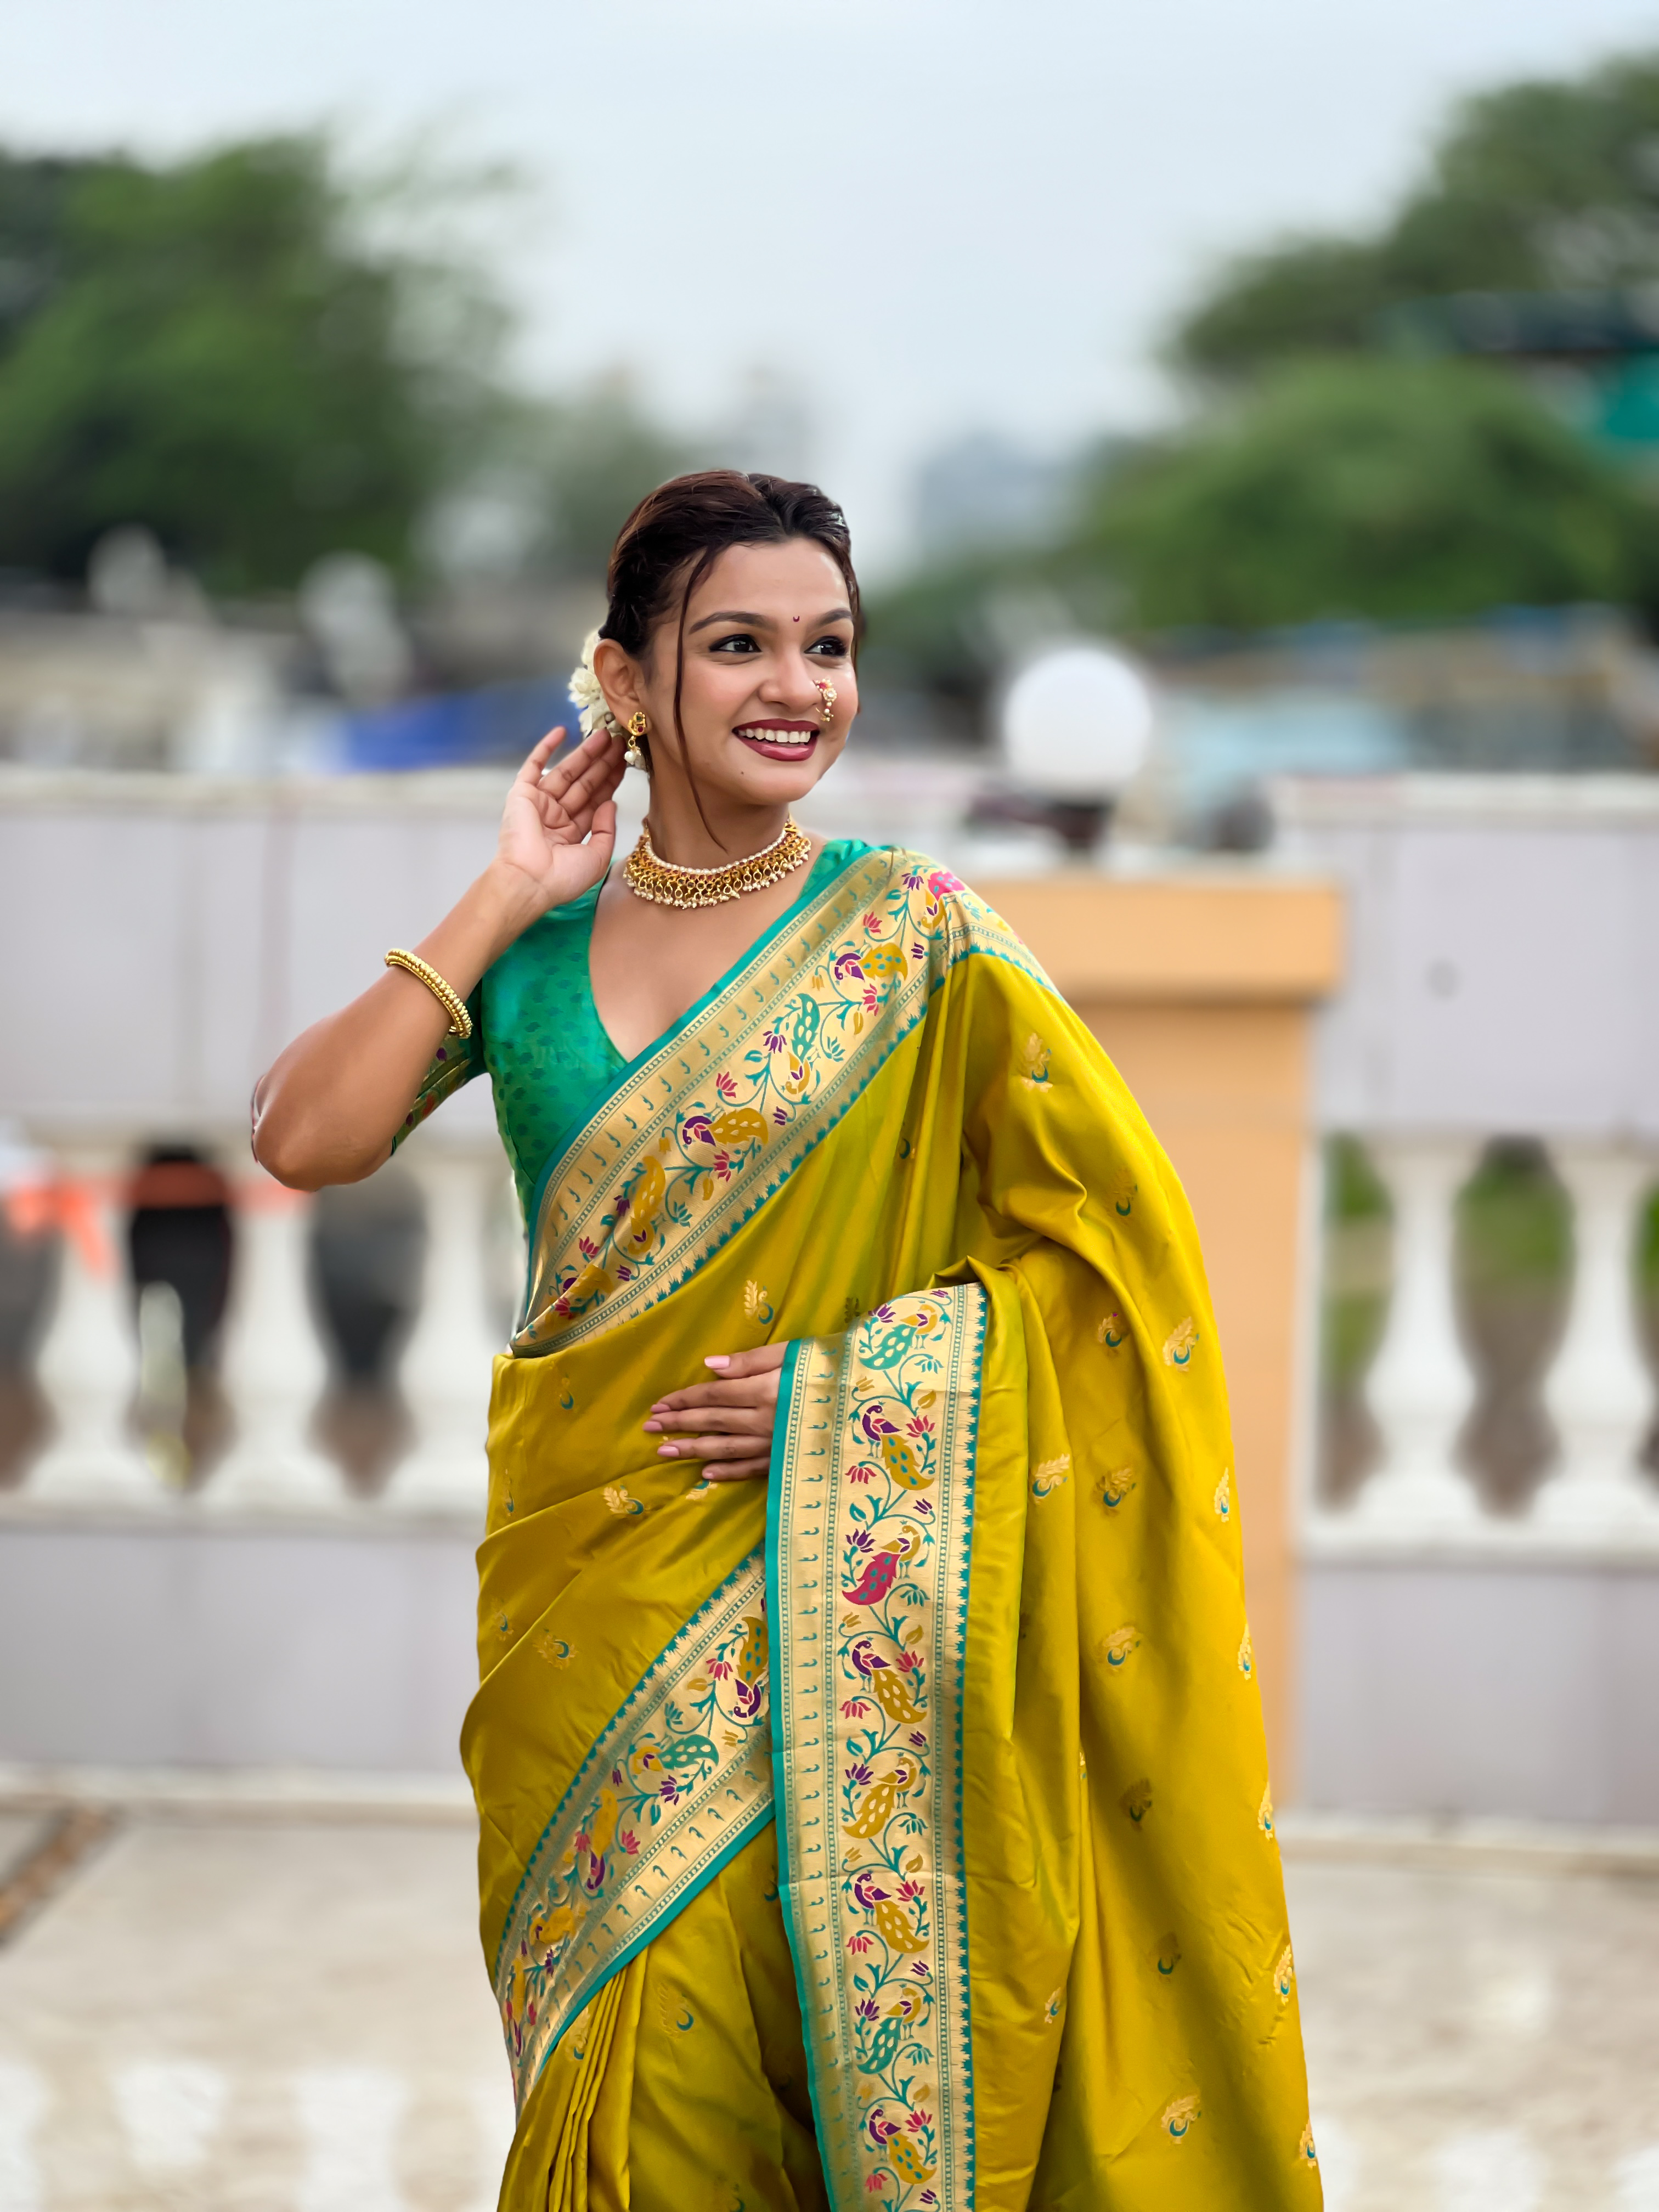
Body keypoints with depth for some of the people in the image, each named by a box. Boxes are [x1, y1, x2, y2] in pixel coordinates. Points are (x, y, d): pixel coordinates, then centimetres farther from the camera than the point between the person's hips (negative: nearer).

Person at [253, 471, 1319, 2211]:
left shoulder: (912, 938, -4)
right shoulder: (535, 942, 5)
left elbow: (1110, 1240, -7)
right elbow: (305, 1139, -7)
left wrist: (843, 1385, -15)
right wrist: (504, 901, -6)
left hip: (814, 1592, -3)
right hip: (586, 1570, 3)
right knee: (617, 2053, 8)